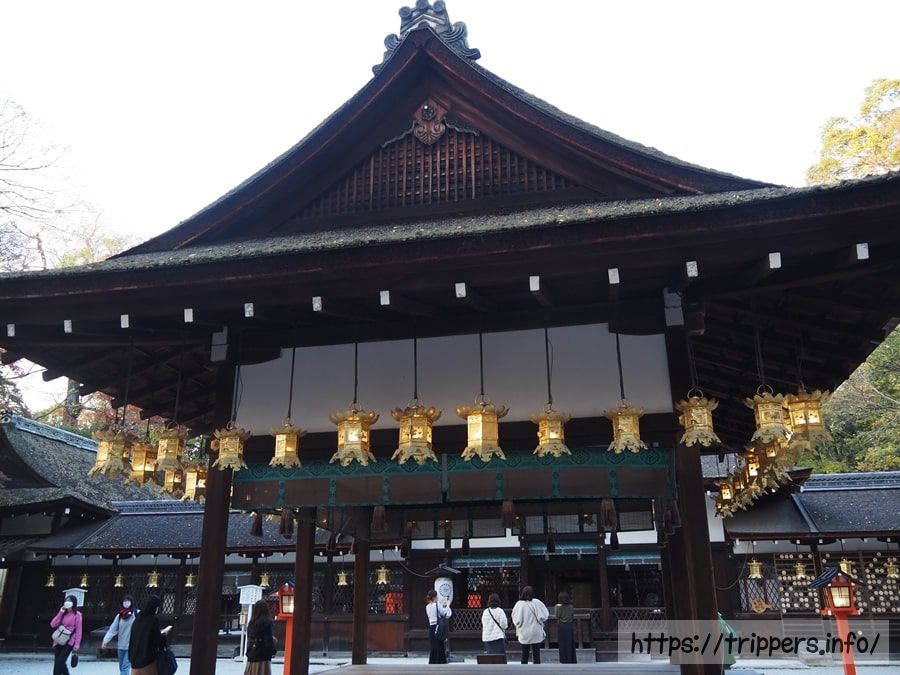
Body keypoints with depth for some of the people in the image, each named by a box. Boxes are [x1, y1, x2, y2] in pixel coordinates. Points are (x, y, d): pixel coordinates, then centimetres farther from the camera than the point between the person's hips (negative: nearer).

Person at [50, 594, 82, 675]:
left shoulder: (77, 614, -3)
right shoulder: (62, 613, 15)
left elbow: (78, 630, -5)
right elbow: (53, 625, 5)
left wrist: (77, 644, -11)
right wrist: (60, 613, -4)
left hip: (69, 642, -6)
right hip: (58, 641, 6)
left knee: (60, 662, -14)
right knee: (57, 662, 3)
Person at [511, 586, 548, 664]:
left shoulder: (519, 604, -9)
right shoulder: (536, 603, -12)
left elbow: (515, 620, -6)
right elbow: (544, 616, -9)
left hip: (523, 634, 1)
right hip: (536, 634, -1)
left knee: (524, 655, 13)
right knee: (536, 655, 8)